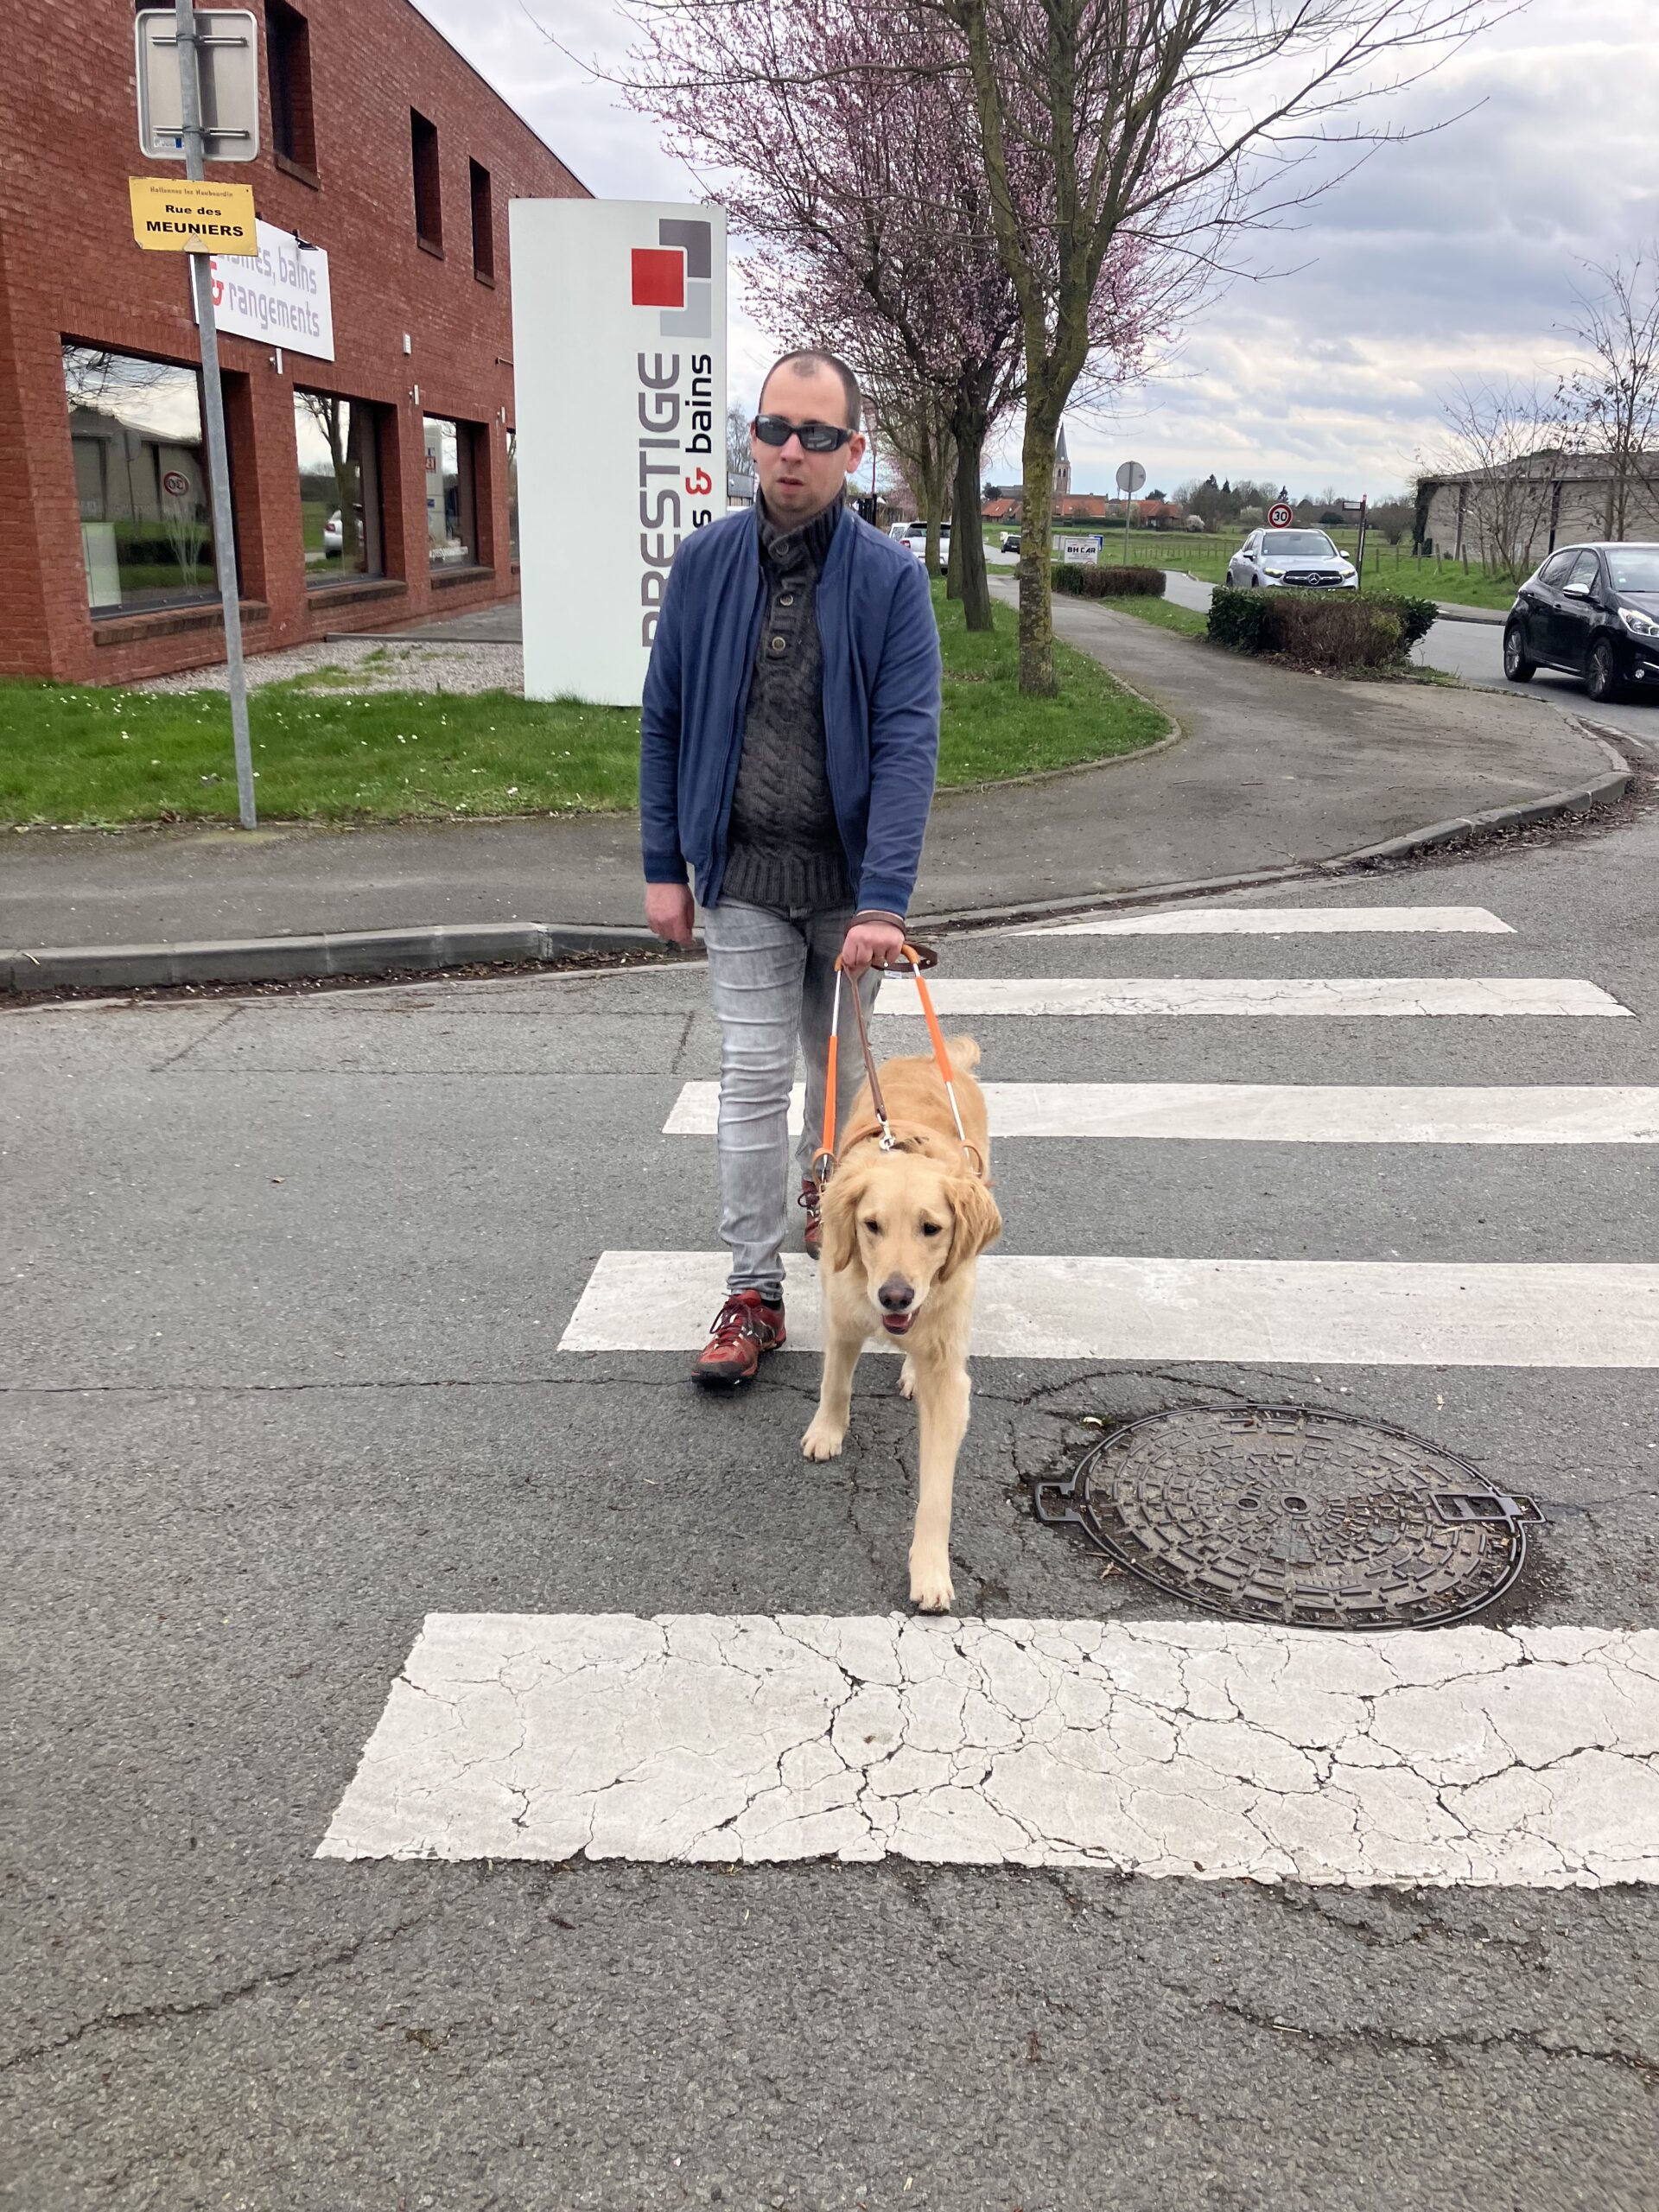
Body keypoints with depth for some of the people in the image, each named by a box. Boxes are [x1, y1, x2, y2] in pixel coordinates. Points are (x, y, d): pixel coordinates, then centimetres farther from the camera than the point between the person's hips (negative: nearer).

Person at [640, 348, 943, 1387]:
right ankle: (755, 1290, 8)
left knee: (840, 1063, 17)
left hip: (848, 873, 0)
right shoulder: (706, 562, -3)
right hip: (743, 873, 1)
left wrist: (884, 902, -25)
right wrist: (664, 865, 1)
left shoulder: (891, 576, -10)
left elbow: (908, 742, -17)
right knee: (755, 1077, -2)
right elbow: (665, 722, 4)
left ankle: (829, 1199, 45)